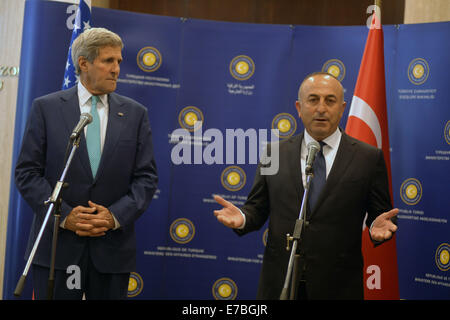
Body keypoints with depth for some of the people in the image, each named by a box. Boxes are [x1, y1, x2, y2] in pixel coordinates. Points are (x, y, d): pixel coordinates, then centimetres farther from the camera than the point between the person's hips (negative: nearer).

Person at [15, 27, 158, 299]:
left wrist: (116, 216, -10)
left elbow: (147, 177, 4)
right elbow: (27, 172, -1)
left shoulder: (135, 113, 7)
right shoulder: (46, 108, 3)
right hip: (57, 245, -1)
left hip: (113, 249, 2)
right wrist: (64, 215, -12)